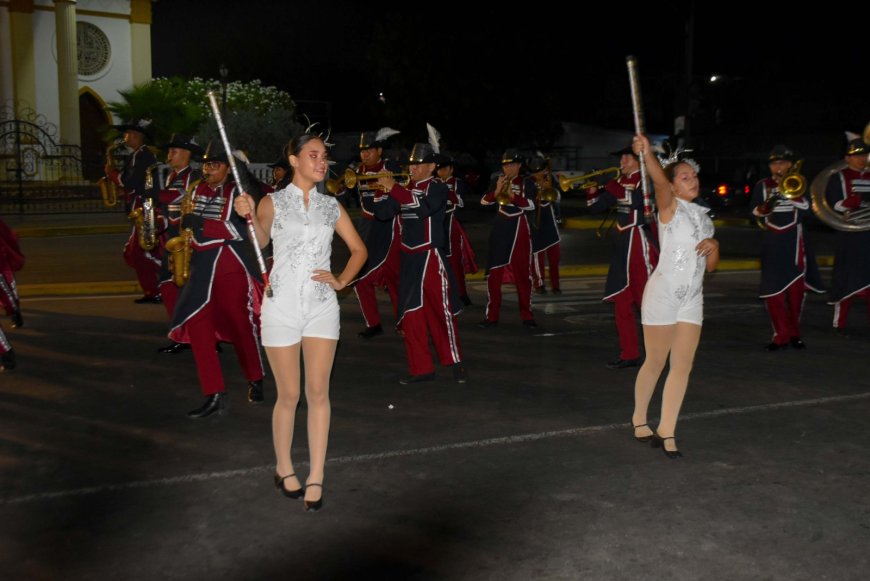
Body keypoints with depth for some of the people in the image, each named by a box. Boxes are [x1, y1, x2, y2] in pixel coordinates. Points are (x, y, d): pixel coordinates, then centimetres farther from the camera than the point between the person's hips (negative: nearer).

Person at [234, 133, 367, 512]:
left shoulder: (332, 206, 9)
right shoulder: (273, 202, 0)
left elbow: (359, 249, 16)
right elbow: (261, 242, -13)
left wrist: (341, 281, 0)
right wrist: (250, 217, -34)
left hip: (322, 306, 3)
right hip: (282, 306, -3)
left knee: (318, 393, 2)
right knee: (289, 395, 4)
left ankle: (316, 477, 12)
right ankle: (283, 468, 25)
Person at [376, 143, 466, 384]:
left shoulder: (438, 187, -6)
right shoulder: (406, 188, 13)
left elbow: (424, 207, -25)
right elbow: (383, 211, 8)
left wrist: (394, 188, -26)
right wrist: (381, 191, -9)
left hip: (432, 258, -6)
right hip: (409, 259, 6)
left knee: (442, 312, -1)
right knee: (411, 316, 6)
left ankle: (455, 363, 13)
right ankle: (421, 368, 14)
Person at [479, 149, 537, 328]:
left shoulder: (526, 184, 1)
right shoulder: (498, 182, 8)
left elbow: (531, 205, -14)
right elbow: (484, 201, -3)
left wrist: (512, 195, -26)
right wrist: (497, 191, -20)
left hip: (519, 231, -2)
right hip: (500, 231, 2)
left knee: (522, 273, 1)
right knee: (493, 273, -1)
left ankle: (527, 315, 9)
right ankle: (492, 316, 4)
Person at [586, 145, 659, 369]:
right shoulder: (620, 181, 14)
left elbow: (635, 200, -26)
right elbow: (597, 206, 14)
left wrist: (613, 187, -16)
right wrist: (592, 189, -3)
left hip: (640, 242, -7)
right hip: (623, 244, 8)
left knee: (647, 299, -4)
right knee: (621, 302, 8)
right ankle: (629, 354, 15)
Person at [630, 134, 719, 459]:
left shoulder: (704, 217, 15)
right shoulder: (670, 206, -3)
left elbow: (711, 266, 17)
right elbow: (659, 180, -26)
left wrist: (714, 245, -5)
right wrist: (647, 153, -46)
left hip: (692, 299, 6)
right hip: (663, 294, -6)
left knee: (682, 366, 1)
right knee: (655, 363, 4)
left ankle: (666, 432, 6)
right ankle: (639, 419, 25)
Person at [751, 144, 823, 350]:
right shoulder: (762, 186, 7)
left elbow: (806, 209, -9)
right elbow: (755, 213, -1)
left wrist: (789, 191, -17)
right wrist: (767, 205, -19)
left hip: (794, 242, 0)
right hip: (771, 242, 0)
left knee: (796, 289, 3)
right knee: (772, 289, -5)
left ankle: (794, 333, 18)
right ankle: (781, 335, 4)